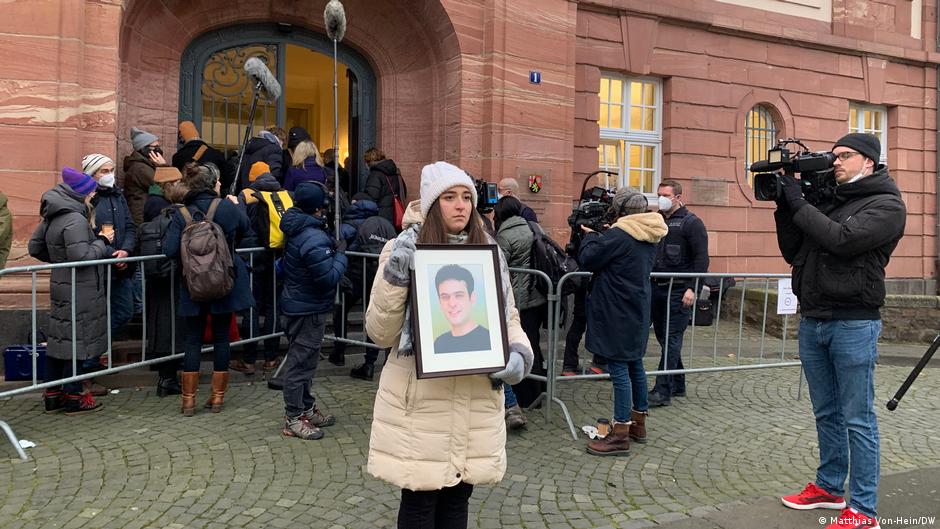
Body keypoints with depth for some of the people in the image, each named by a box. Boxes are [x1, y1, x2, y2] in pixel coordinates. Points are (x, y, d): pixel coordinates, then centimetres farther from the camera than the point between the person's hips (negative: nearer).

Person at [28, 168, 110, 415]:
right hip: (79, 291, -9)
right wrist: (102, 242, -12)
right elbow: (82, 257, -25)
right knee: (76, 340, 0)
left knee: (57, 337, 14)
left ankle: (52, 394, 23)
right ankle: (73, 396, 8)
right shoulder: (75, 220, -19)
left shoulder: (51, 218, 10)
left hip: (60, 286, 9)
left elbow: (34, 247, 18)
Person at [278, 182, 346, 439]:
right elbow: (329, 277, -26)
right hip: (308, 309, -10)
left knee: (304, 359, 19)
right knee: (300, 361, -1)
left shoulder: (297, 229, 5)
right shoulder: (314, 239, -25)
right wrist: (340, 254, -11)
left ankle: (307, 408, 33)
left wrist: (333, 249, 7)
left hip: (297, 304, 10)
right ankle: (294, 419, 8)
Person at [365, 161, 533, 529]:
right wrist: (395, 278, -21)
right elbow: (380, 332, -8)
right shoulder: (403, 251, -6)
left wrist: (519, 354, -7)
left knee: (457, 498, 15)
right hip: (420, 399, -3)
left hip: (475, 399, 4)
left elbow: (509, 317, 13)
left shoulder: (489, 252, 7)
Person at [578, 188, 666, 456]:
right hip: (637, 310, 9)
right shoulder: (648, 237, 9)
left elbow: (588, 260, -14)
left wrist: (591, 236, 4)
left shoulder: (618, 235, -19)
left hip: (617, 313, -9)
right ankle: (638, 423, 29)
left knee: (619, 368, -6)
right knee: (635, 364, 17)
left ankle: (620, 434, -2)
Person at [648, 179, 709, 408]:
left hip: (679, 291, -7)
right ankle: (677, 384, 25)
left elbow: (701, 258, -9)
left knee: (671, 339, -6)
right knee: (663, 336, 12)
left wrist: (693, 288, -17)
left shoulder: (691, 223, -4)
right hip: (657, 288, 7)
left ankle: (663, 391, -4)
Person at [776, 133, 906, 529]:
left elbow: (843, 240, -19)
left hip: (853, 324, -6)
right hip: (811, 321, 6)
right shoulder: (827, 201, 15)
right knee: (826, 413, 15)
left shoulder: (886, 204, -3)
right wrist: (785, 207, 3)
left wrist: (798, 204, -11)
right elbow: (792, 252, 13)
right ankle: (828, 487, 28)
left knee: (857, 419, -1)